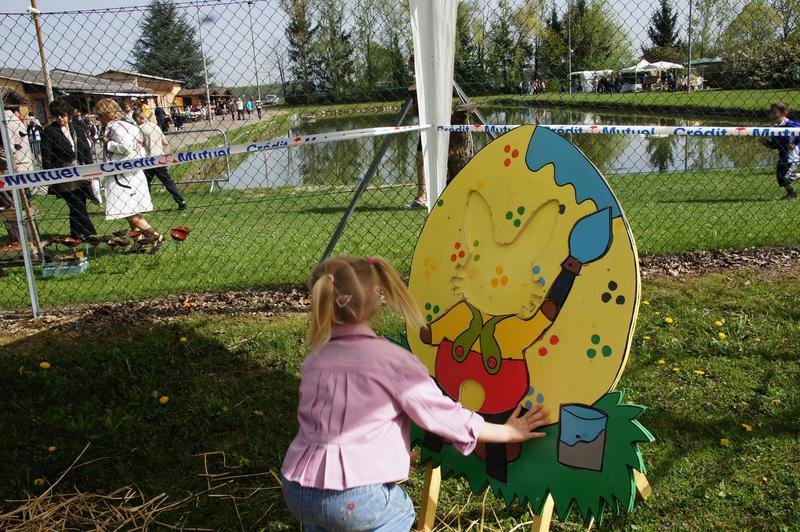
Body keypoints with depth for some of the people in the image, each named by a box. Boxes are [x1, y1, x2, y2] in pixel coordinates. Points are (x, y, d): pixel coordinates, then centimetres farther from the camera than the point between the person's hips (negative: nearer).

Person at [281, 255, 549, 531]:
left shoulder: (314, 362, 5)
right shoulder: (394, 359, -10)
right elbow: (446, 416, -4)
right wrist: (509, 432, 11)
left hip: (296, 491, 5)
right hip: (354, 498, -4)